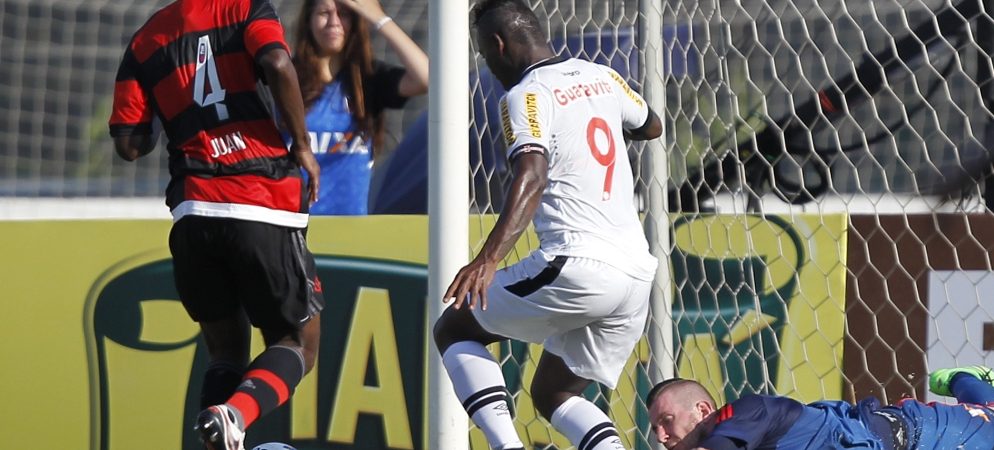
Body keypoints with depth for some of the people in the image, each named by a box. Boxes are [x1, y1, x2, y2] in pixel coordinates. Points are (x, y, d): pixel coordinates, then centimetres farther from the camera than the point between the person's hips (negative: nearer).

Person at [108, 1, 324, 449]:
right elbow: (278, 66, -15)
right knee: (297, 343, 9)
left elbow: (129, 143, 9)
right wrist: (302, 145, -3)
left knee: (226, 352, 18)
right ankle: (235, 413, -20)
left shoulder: (144, 41, 16)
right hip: (264, 209, -4)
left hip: (192, 214, 4)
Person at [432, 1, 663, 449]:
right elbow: (651, 127, 35)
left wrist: (489, 259, -34)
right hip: (637, 272, 8)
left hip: (577, 265, -8)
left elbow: (532, 177, -24)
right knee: (552, 393, 20)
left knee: (452, 328, 11)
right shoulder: (601, 77, 15)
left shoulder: (526, 96, -6)